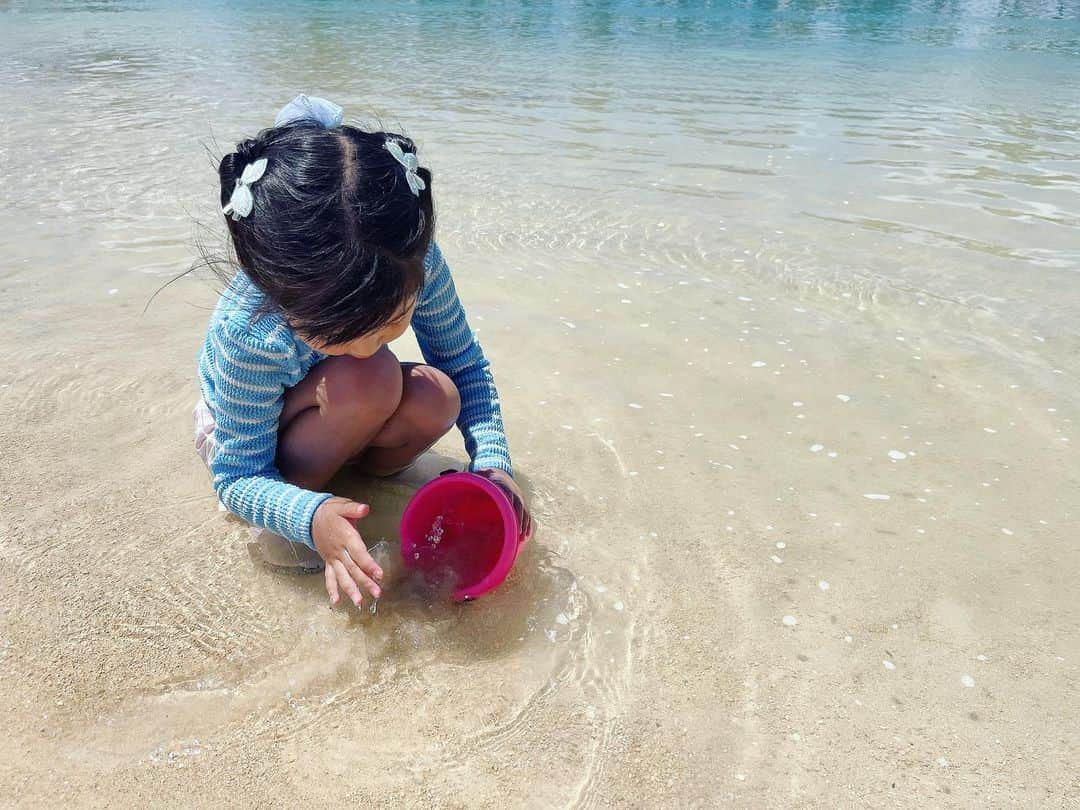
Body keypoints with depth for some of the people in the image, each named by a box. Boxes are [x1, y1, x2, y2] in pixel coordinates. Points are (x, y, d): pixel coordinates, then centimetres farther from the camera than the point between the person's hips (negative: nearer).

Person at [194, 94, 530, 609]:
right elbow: (238, 478, -28)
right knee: (368, 380, -36)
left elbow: (465, 364, -15)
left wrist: (492, 459, -28)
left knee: (436, 398, -28)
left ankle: (363, 469, 1)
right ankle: (294, 507, -12)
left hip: (340, 412, 4)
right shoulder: (247, 333, -39)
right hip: (241, 432, -4)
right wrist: (311, 517, -48)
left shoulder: (413, 264, -30)